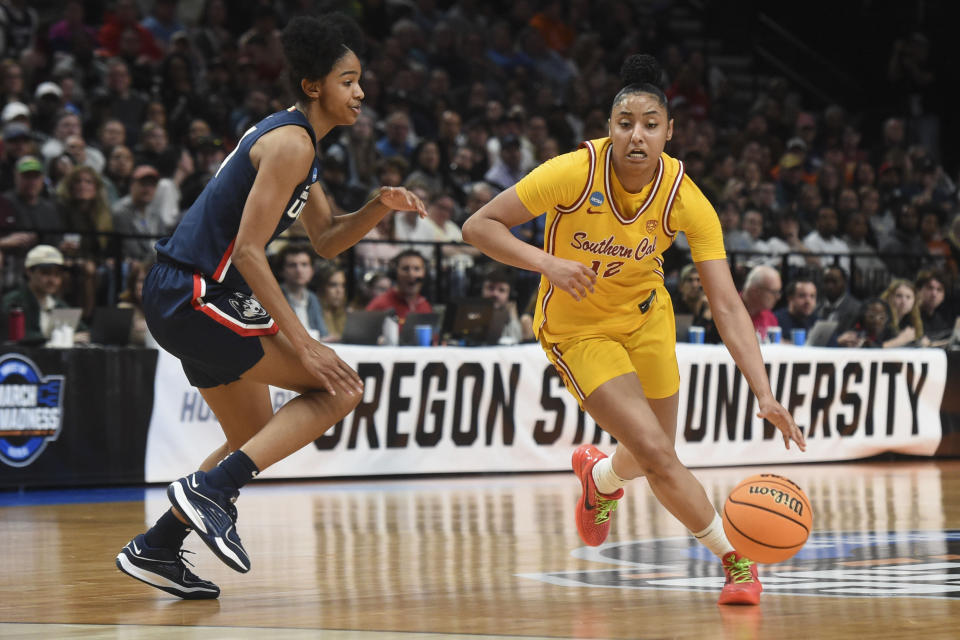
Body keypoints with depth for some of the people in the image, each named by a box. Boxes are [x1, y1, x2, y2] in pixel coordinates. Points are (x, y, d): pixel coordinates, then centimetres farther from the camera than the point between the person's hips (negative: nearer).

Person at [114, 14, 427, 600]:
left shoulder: (293, 140, 18)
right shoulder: (290, 143, -14)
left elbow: (326, 240, 23)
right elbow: (249, 250, -20)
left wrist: (380, 207, 4)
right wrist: (301, 343, -21)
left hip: (178, 298, 10)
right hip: (195, 295, -10)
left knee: (256, 440, 20)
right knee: (340, 387, -11)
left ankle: (154, 550, 22)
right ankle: (209, 490, -18)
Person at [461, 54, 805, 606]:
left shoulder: (686, 199, -22)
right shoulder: (573, 172, -28)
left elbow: (727, 304, -25)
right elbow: (479, 226, -22)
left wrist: (765, 395, -34)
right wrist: (547, 262, -38)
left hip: (645, 316, 4)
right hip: (577, 330, -3)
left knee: (654, 454, 15)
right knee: (657, 452, -16)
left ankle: (600, 476, 52)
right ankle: (734, 557, 4)